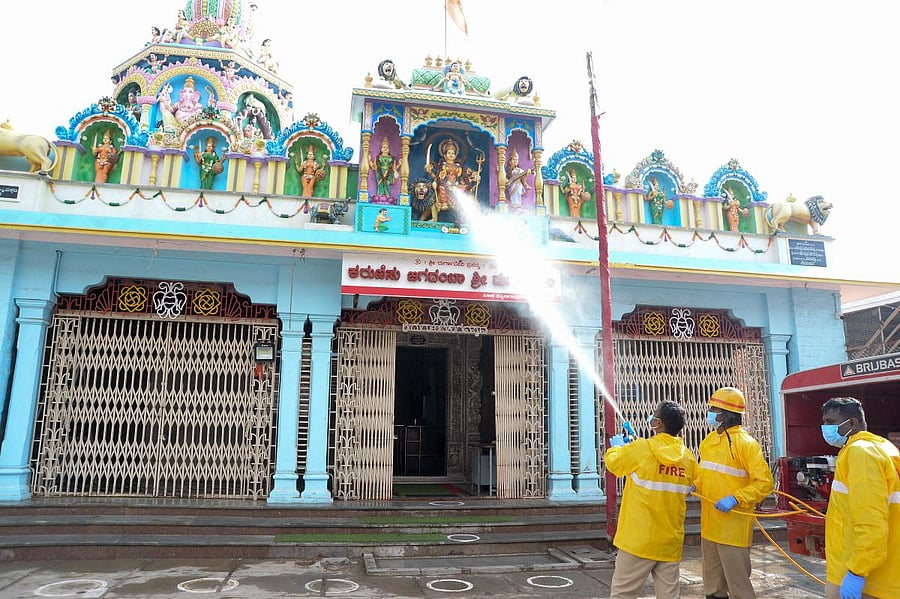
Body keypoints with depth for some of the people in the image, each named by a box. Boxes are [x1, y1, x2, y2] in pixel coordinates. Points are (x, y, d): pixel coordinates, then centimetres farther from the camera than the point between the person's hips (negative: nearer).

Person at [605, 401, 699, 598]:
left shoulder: (641, 448, -14)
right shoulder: (688, 457, 1)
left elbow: (613, 462, 1)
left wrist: (617, 446, 25)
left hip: (639, 540, -5)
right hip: (671, 542, 5)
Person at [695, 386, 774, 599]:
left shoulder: (745, 442, -13)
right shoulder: (709, 441, 10)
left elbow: (765, 483, -16)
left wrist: (735, 499, -24)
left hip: (733, 527, -8)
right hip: (709, 525, 8)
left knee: (737, 581, 1)